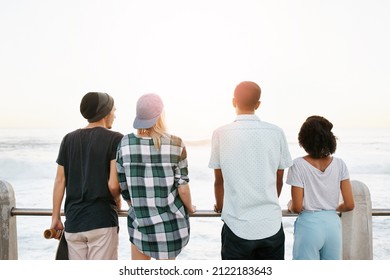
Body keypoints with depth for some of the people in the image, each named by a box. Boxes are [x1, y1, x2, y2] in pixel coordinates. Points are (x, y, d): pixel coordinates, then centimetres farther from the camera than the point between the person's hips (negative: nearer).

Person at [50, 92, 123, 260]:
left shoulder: (69, 139, 5)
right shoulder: (115, 139, -10)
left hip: (73, 220, 5)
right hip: (102, 220, -5)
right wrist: (117, 201, 4)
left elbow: (60, 181, 5)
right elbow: (113, 184, -17)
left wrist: (55, 217, 12)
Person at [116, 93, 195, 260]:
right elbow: (182, 188, -11)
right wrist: (190, 208, 10)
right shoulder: (175, 144, -13)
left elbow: (123, 185, 0)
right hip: (170, 220, -1)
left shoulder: (125, 143, -7)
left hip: (139, 220, 2)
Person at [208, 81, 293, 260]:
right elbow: (279, 179, 6)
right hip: (271, 224, 2)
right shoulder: (276, 133, -3)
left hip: (237, 226, -1)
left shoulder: (221, 134, -7)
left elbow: (219, 179, 2)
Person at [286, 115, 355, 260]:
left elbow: (297, 207, -12)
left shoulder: (299, 164, -12)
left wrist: (289, 205, 9)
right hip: (333, 224, 4)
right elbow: (349, 205, -1)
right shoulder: (339, 164, -2)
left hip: (309, 225, -3)